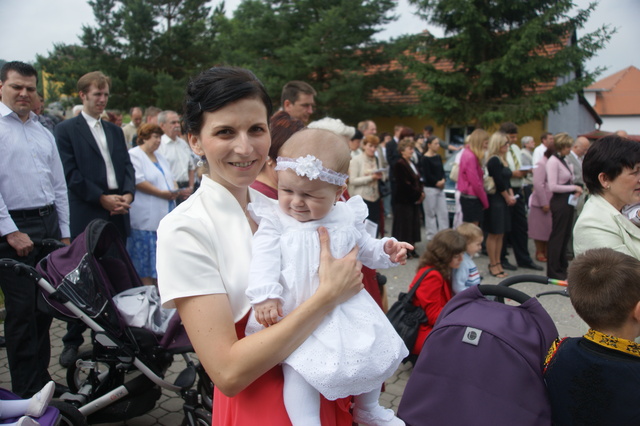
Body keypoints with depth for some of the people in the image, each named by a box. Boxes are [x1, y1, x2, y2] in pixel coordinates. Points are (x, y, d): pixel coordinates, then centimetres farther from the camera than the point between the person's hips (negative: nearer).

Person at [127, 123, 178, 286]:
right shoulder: (134, 155, -6)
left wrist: (174, 190, 1)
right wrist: (161, 193, -16)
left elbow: (170, 177, 23)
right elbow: (138, 181, -17)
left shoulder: (159, 156, 20)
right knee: (146, 256, -2)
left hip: (164, 214, 8)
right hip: (146, 217, -8)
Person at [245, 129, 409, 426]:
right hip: (295, 314, -3)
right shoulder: (274, 221, -6)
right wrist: (264, 295, -26)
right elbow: (264, 260, -14)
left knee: (374, 354, 13)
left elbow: (365, 249, 14)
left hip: (345, 309, 4)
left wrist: (386, 251, -5)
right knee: (298, 366, -22)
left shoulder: (347, 218, 1)